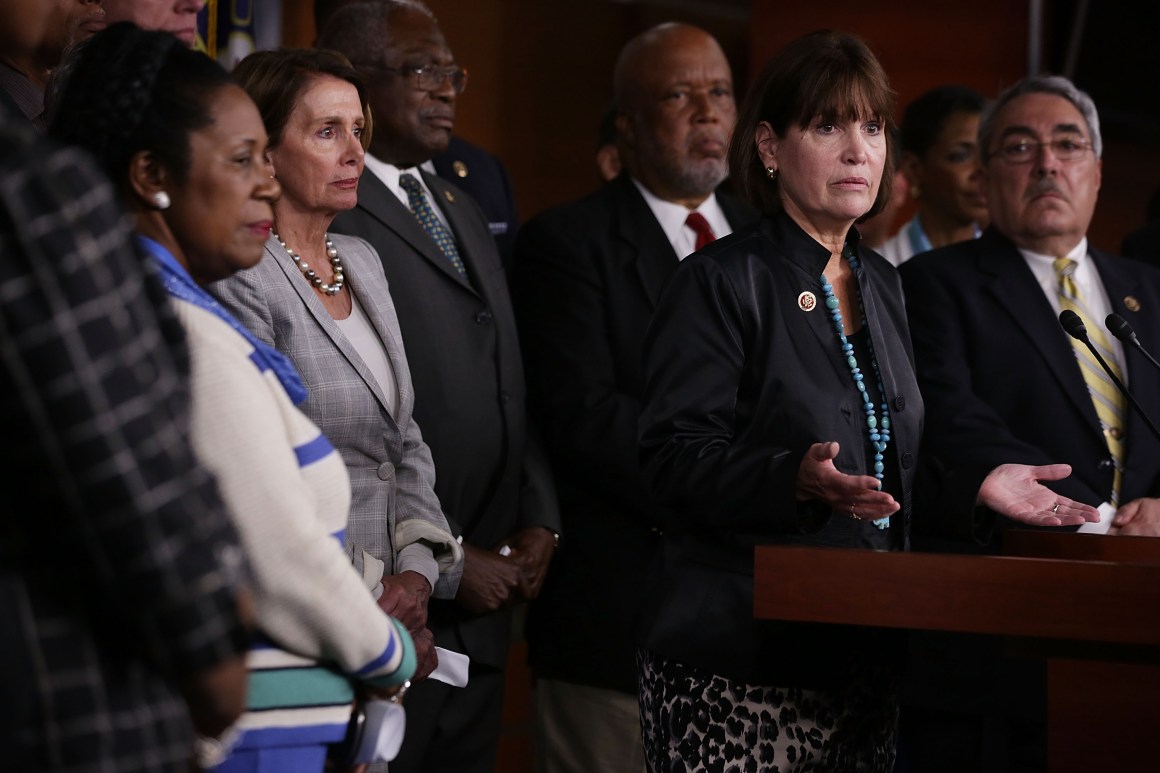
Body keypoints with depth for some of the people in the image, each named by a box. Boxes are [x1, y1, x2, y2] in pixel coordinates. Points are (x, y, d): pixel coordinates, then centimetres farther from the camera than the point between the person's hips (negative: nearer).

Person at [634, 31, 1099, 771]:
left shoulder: (882, 284, 18)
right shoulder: (718, 281, -6)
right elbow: (675, 455, -15)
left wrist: (973, 488, 7)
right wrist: (796, 480, -30)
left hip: (863, 656, 7)